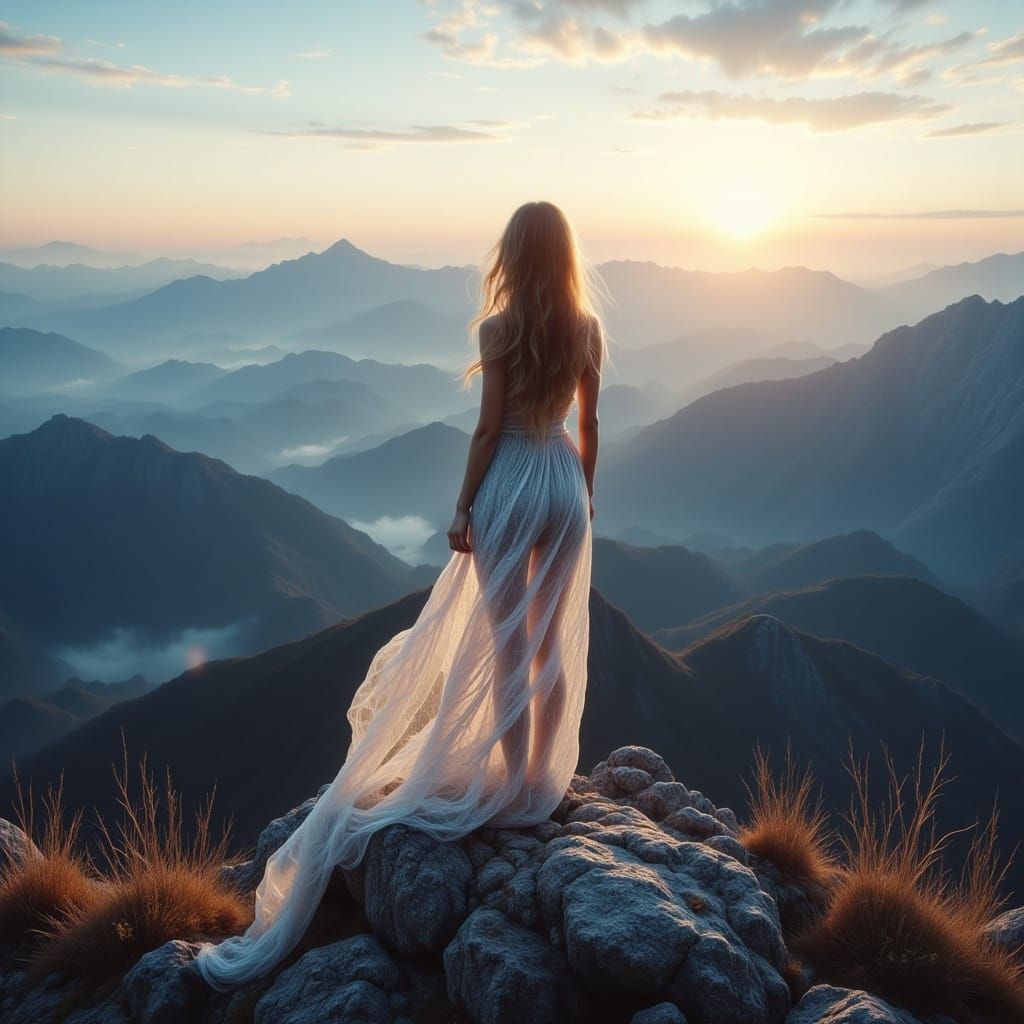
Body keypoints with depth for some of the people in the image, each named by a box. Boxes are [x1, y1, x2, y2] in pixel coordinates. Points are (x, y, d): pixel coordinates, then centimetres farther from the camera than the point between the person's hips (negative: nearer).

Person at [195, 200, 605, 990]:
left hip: (513, 483, -5)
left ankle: (516, 783, 17)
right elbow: (589, 427, 6)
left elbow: (489, 427, -12)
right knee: (555, 642, 13)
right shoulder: (589, 328, 2)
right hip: (565, 481, 5)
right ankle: (546, 778, 26)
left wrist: (462, 509, -5)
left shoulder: (499, 327, -11)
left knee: (506, 643, 7)